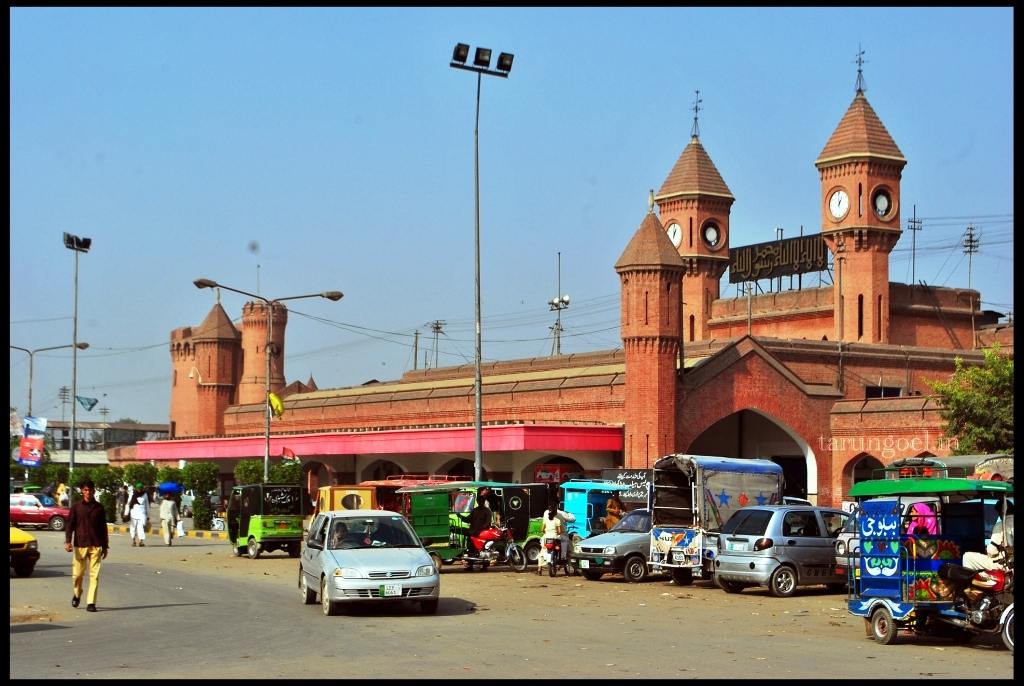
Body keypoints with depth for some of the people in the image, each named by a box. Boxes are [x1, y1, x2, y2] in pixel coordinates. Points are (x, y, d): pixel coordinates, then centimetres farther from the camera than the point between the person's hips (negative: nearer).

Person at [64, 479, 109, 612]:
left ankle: (91, 602, -3)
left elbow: (103, 528, 12)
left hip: (95, 546, 1)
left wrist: (105, 546, 11)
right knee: (77, 574, 4)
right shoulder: (76, 507, 4)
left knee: (94, 575, -5)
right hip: (80, 545, 0)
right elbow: (70, 525, 1)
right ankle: (76, 595, 32)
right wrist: (68, 541, -13)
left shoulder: (99, 508, 8)